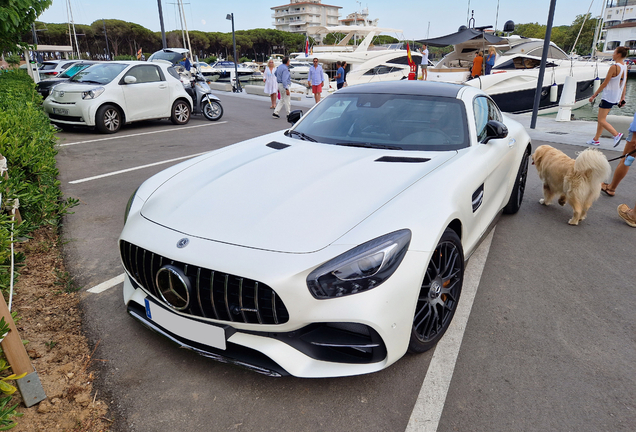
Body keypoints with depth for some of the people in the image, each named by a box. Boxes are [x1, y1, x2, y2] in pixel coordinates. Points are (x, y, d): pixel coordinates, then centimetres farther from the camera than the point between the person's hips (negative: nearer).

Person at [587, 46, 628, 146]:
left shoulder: (614, 67, -17)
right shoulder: (625, 67, 9)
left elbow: (605, 83, -16)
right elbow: (624, 84, 14)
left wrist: (594, 95, -9)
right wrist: (622, 98, 20)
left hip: (608, 97, -9)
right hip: (616, 98, 9)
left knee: (601, 120, -6)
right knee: (601, 119, 16)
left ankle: (616, 135, -14)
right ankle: (596, 139, 21)